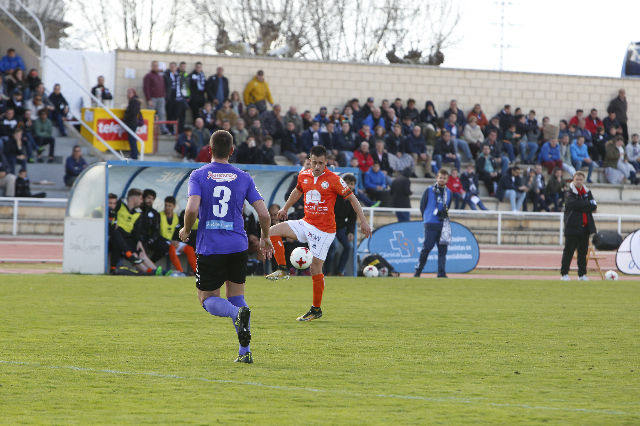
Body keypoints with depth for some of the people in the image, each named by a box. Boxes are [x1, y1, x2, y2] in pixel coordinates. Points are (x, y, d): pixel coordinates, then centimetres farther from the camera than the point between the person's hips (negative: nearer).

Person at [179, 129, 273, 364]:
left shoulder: (198, 175, -2)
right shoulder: (243, 178, 4)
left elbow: (192, 209, -17)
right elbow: (264, 215, 0)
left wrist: (186, 230, 3)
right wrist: (265, 238, 18)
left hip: (209, 248, -2)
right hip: (238, 246, 2)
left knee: (208, 299, 9)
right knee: (236, 297, 15)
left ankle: (239, 312, -23)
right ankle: (245, 352, 4)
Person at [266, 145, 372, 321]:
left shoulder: (333, 179, -12)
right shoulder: (303, 175, 4)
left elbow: (351, 198, -5)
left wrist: (363, 220, -9)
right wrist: (285, 208, 35)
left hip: (324, 230, -6)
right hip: (306, 224, 6)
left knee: (315, 269, -6)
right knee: (273, 231, -8)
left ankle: (316, 309, 6)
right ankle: (282, 269, 1)